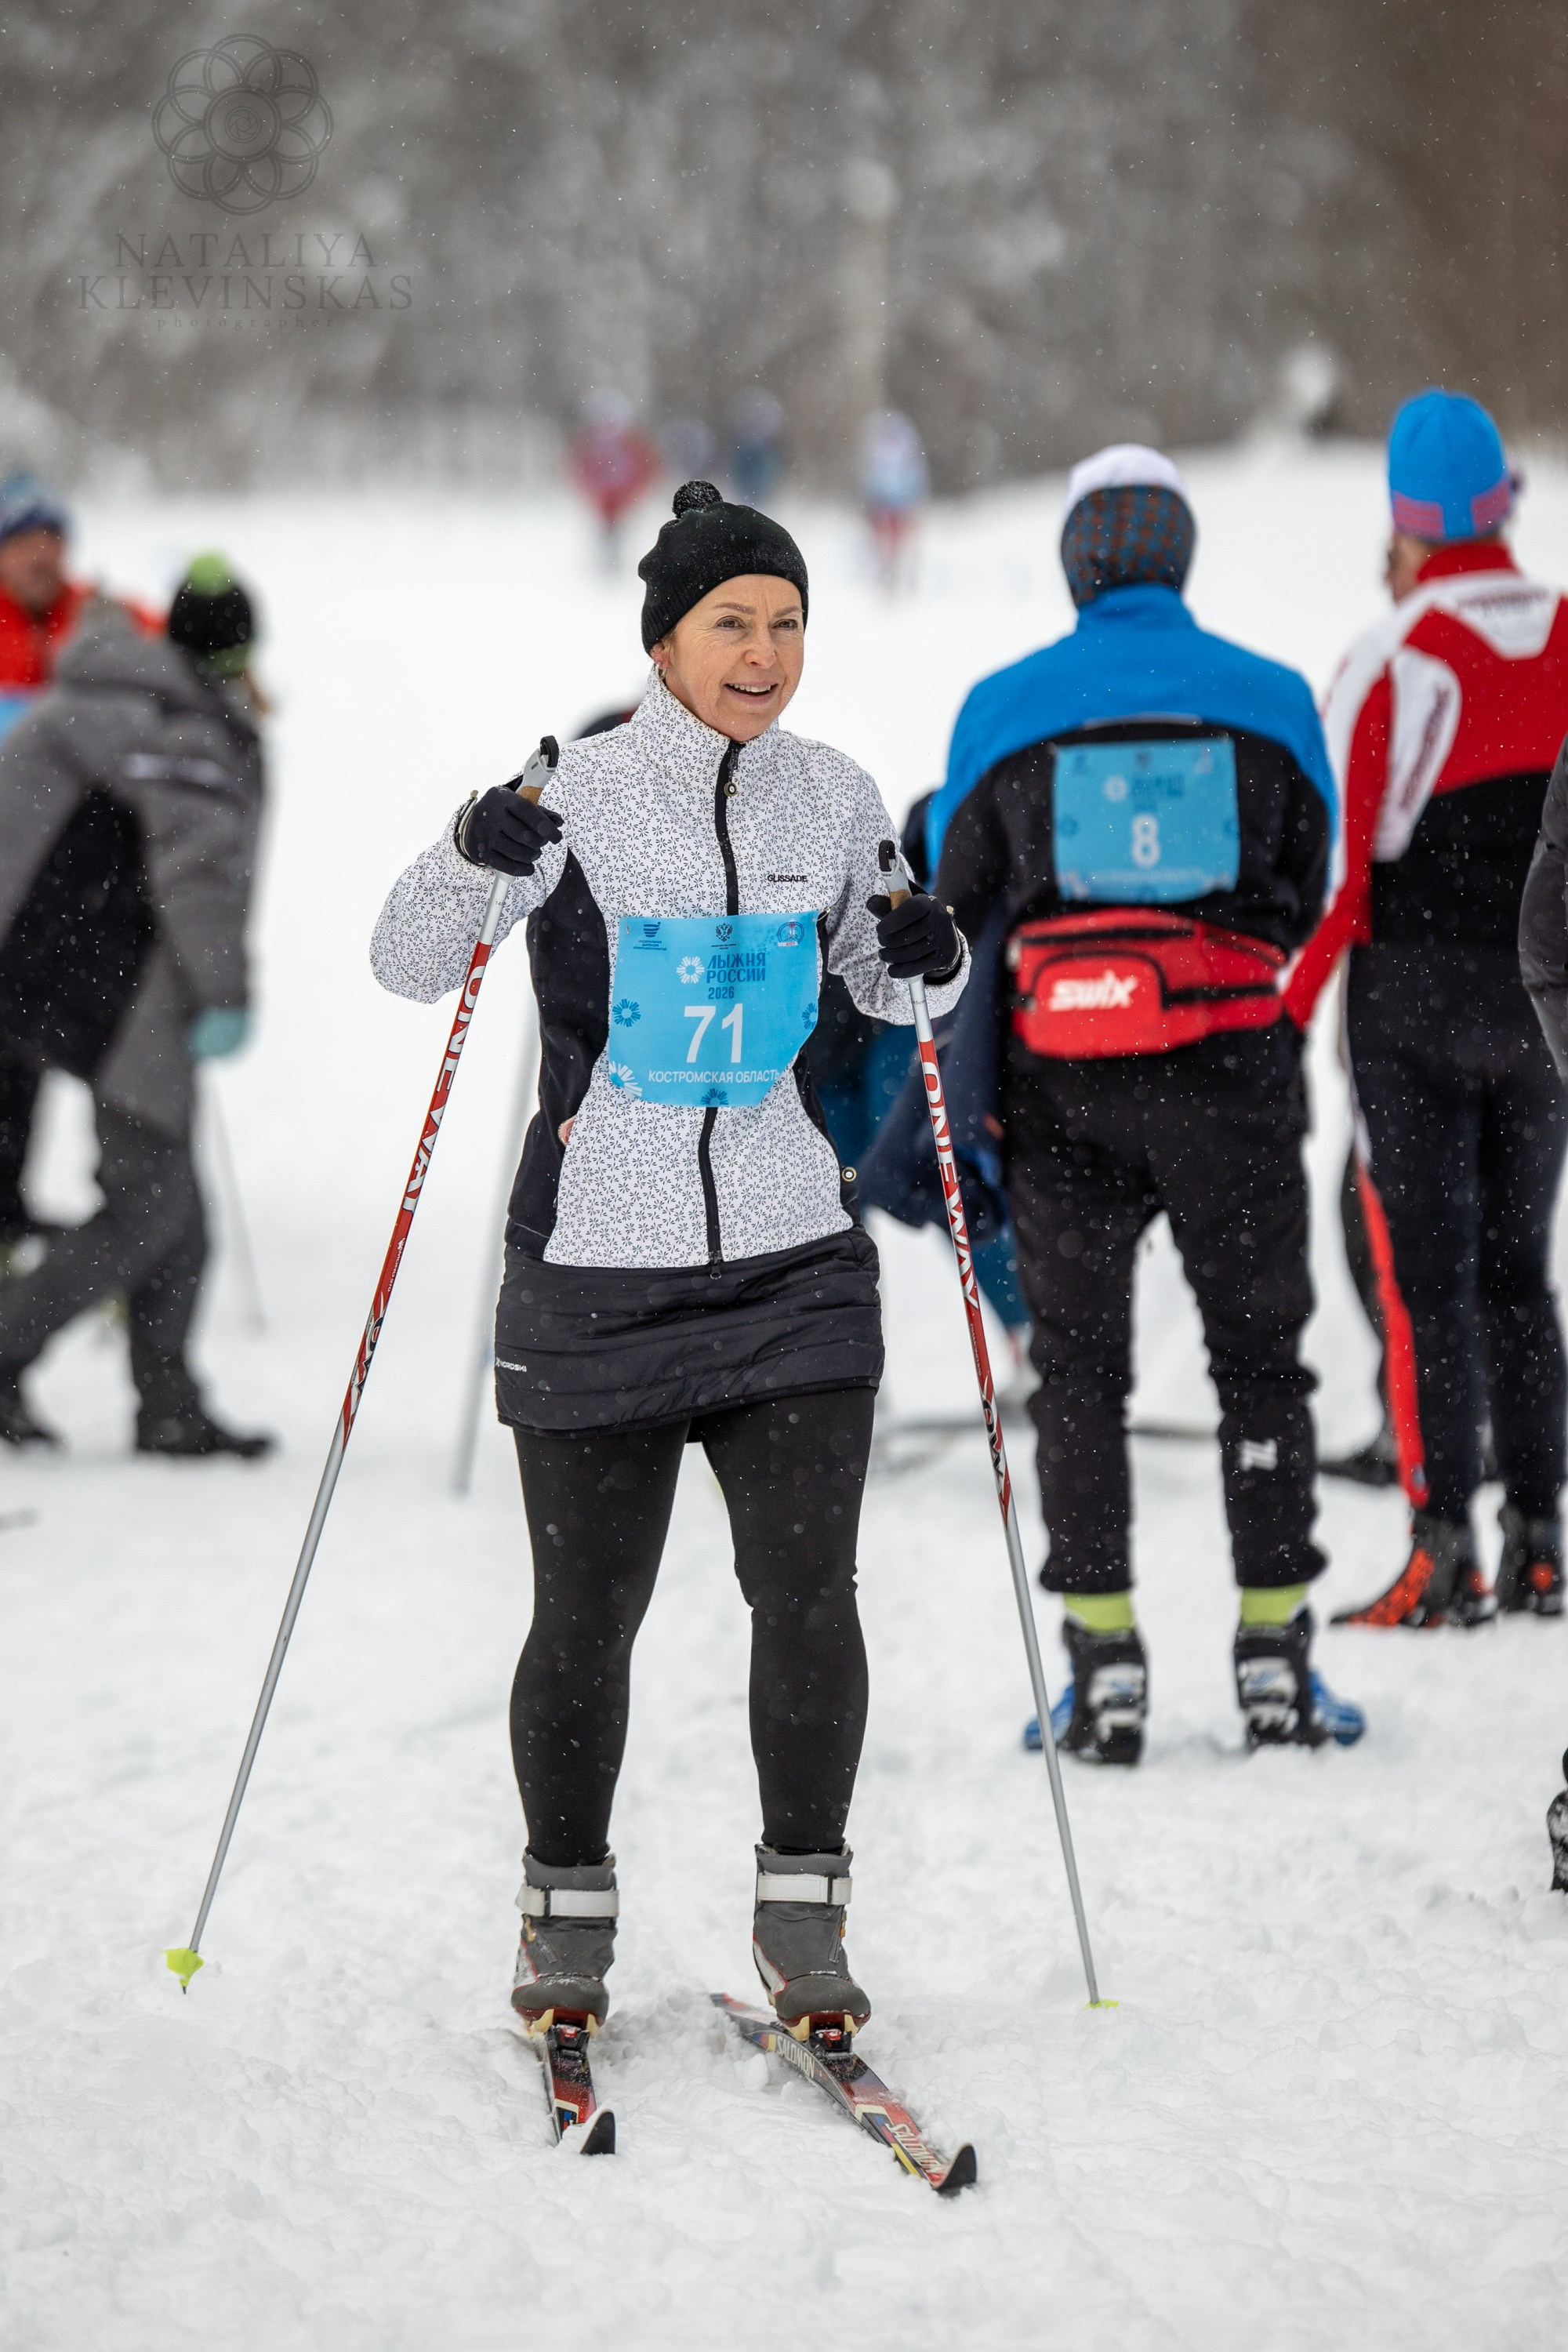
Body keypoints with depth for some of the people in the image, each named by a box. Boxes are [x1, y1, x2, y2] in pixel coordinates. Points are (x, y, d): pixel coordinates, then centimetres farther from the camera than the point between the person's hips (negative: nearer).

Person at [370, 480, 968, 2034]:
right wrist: (472, 858, -29)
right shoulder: (578, 799, -7)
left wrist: (929, 959, -3)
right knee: (587, 1618, 5)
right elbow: (406, 967, -10)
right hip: (597, 1268, -2)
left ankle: (800, 1918, 7)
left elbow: (877, 979, 20)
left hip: (793, 1262, 3)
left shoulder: (835, 801, 5)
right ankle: (568, 1917, 23)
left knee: (807, 1593, -6)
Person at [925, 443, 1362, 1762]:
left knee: (1079, 1364, 11)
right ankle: (1275, 1655, 11)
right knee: (1260, 1349, 12)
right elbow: (1306, 893, 9)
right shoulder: (1272, 699, 0)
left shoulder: (1004, 710, -2)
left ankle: (1106, 1665, 7)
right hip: (1229, 1066, 0)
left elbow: (956, 902, 6)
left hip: (1064, 1077, 0)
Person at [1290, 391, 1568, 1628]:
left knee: (1426, 1273, -1)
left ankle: (1445, 1545, -4)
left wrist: (1279, 1017, -6)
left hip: (1417, 987, -4)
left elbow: (1335, 855, -13)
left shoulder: (1391, 658, -13)